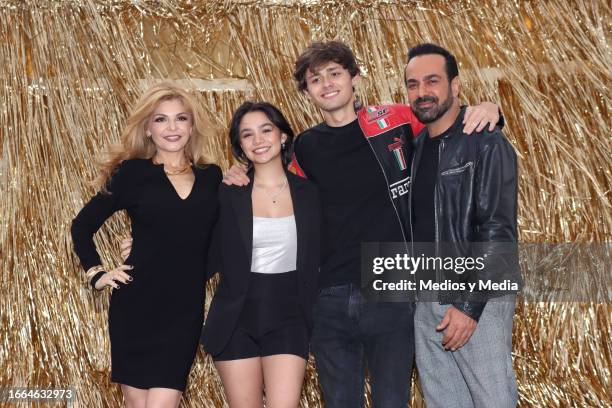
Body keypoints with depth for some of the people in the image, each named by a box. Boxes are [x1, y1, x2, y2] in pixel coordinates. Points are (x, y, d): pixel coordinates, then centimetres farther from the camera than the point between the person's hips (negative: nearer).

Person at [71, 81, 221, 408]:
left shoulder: (212, 176, 6)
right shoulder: (133, 172, 0)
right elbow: (83, 225, 8)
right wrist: (96, 273, 0)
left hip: (185, 309, 1)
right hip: (137, 305, -1)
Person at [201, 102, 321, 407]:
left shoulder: (307, 193, 2)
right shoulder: (228, 195, -2)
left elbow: (315, 261, 6)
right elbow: (212, 258, 1)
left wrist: (314, 322, 3)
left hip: (288, 320, 0)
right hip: (236, 321, 0)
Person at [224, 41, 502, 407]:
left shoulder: (395, 122, -2)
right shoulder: (306, 147, 6)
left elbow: (451, 122, 8)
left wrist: (486, 110, -14)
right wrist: (245, 181, 3)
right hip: (330, 301, 3)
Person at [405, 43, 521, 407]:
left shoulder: (486, 144, -8)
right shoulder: (416, 147, 13)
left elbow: (497, 230, -15)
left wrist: (469, 304, -19)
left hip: (478, 300, -6)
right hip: (426, 302, 6)